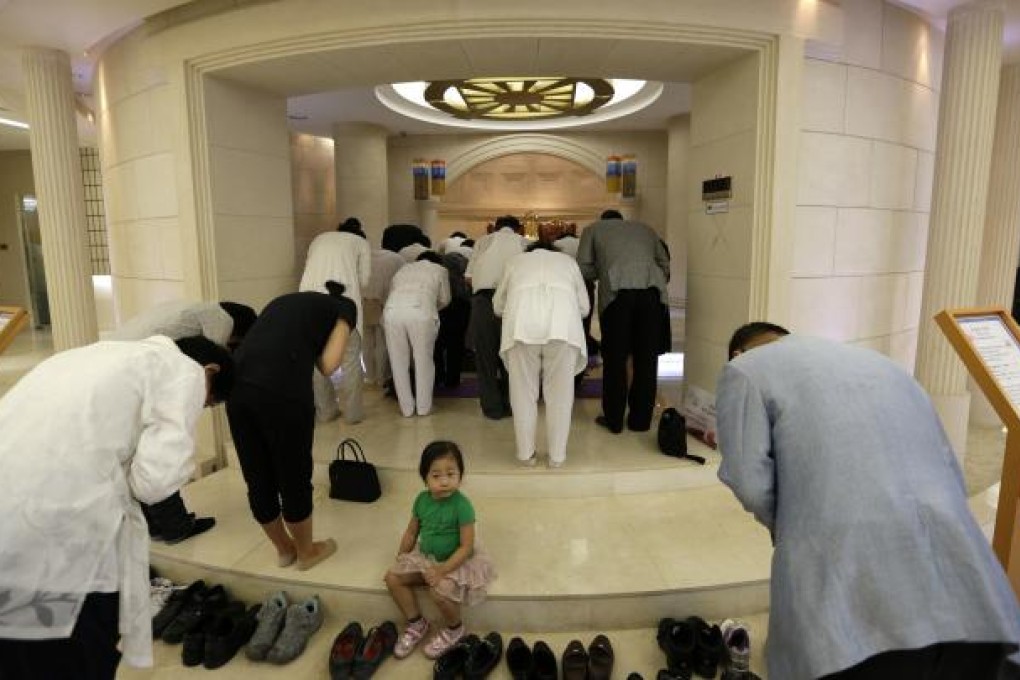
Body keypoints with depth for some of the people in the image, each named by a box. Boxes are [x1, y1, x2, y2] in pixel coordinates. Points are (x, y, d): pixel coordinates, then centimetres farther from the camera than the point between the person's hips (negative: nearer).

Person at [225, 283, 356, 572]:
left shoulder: (284, 301, 32)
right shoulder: (344, 309, 17)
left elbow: (266, 346, 18)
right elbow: (328, 366, 6)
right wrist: (311, 345, 23)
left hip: (238, 384, 6)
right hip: (281, 389, -6)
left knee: (257, 479, 20)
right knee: (294, 478, 15)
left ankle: (284, 549, 41)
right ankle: (306, 552, 36)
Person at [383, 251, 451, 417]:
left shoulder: (403, 269, 34)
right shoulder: (439, 269, 26)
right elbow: (444, 299, 29)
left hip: (392, 310, 3)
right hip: (421, 311, -2)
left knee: (399, 362, 12)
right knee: (423, 360, 11)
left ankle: (407, 408, 19)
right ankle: (424, 407, 18)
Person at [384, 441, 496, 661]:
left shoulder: (462, 505, -24)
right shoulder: (422, 500, -7)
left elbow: (467, 547, -22)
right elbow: (412, 531, 8)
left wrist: (441, 570, -25)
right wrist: (400, 559, 2)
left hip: (455, 561, -6)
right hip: (425, 556, 6)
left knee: (439, 591, -28)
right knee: (393, 578, -6)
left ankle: (454, 629, 5)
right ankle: (416, 623, 14)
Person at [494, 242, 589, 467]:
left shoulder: (516, 261, 32)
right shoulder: (567, 260, 33)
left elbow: (498, 305, 36)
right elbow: (584, 307, 31)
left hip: (522, 321, 0)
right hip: (563, 321, 0)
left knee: (523, 390, 11)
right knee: (559, 391, 10)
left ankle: (526, 453, 19)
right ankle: (557, 455, 17)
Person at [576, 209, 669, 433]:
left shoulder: (593, 229, 23)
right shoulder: (645, 228, 30)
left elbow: (584, 269, 11)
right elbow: (665, 266, 20)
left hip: (617, 291, -2)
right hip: (651, 291, 3)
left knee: (615, 358, 7)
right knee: (646, 358, 10)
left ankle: (614, 420, 15)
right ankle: (641, 419, 19)